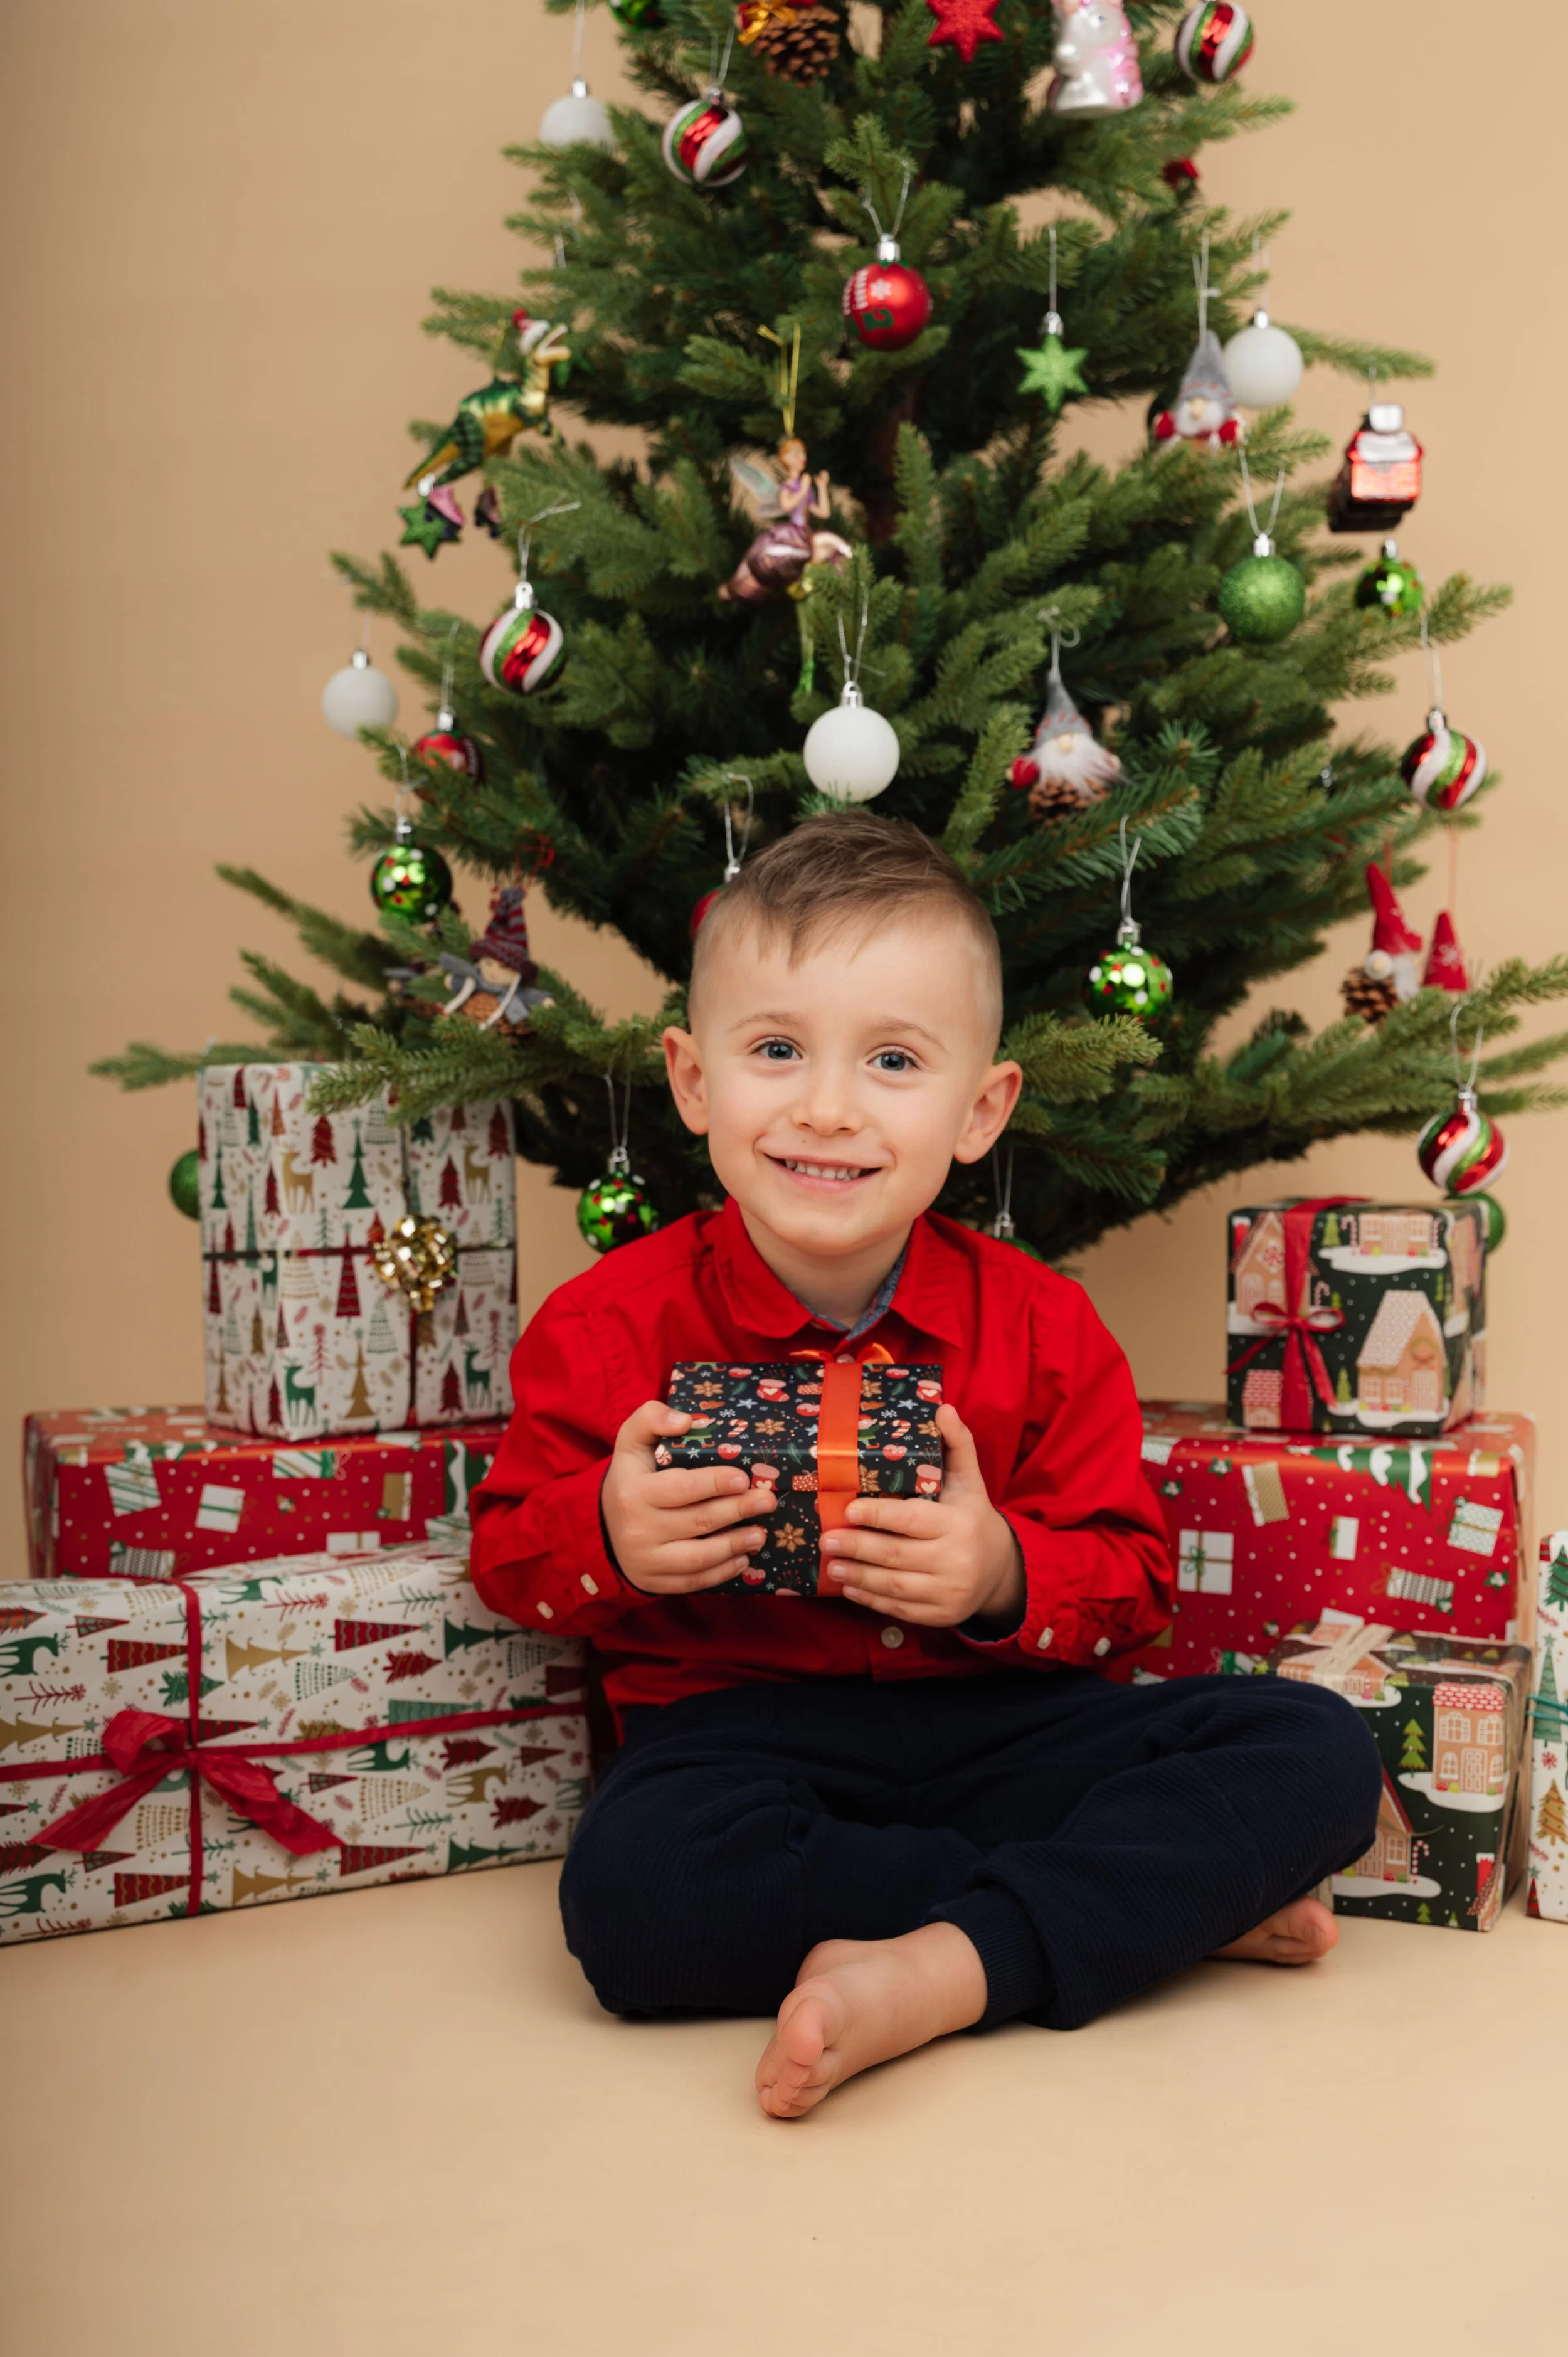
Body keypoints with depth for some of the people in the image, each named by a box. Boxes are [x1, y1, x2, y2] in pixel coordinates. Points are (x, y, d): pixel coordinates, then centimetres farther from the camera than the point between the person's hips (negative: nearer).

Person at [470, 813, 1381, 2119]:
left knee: (1317, 1752, -17)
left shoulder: (1041, 1327, 0)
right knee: (636, 1895, -37)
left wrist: (1006, 1578, -19)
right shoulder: (618, 1322, -3)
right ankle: (1169, 1900, -24)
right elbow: (508, 1551, 5)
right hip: (738, 1718, -1)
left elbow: (1128, 1577, 4)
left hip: (994, 1721, 2)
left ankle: (940, 1972, -30)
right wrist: (607, 1535, -19)